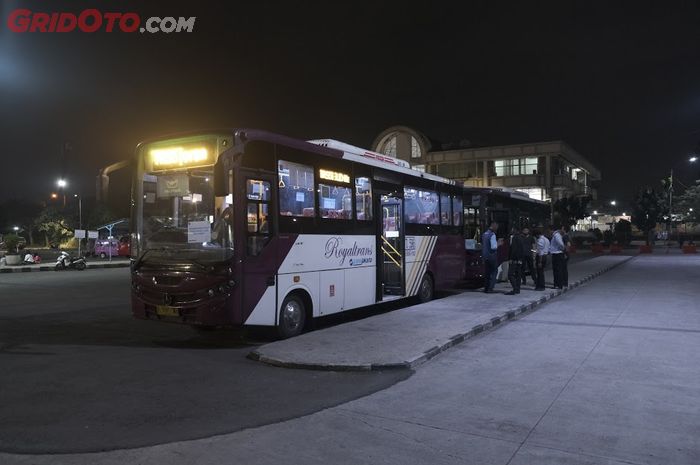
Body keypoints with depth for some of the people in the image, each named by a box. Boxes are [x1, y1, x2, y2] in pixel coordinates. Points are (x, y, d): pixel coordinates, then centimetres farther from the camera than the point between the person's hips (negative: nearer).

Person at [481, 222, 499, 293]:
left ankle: (486, 288, 14)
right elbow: (493, 247, -19)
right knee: (494, 271, 2)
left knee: (487, 272, 13)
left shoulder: (484, 234, 10)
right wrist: (498, 244, -3)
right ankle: (490, 288, -5)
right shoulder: (492, 235, -15)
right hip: (491, 255, -7)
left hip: (485, 255, 7)